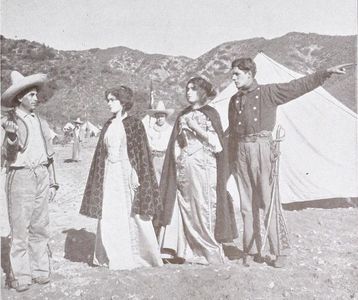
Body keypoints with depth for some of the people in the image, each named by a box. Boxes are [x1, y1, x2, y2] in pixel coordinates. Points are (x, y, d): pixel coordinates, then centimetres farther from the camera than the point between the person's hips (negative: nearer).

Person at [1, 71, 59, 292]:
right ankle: (21, 276, 12)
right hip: (20, 176, -5)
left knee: (40, 227, 10)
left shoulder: (40, 122, 12)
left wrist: (52, 182, 15)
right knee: (20, 228, 1)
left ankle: (41, 271, 21)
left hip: (41, 176, 5)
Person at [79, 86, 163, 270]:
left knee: (133, 215, 1)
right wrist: (100, 177, 8)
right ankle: (115, 257, 15)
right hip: (110, 175, 5)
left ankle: (140, 255, 17)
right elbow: (101, 154, 13)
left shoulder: (134, 124, -3)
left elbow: (142, 153, -6)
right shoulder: (108, 125, 12)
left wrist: (137, 178, -13)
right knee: (109, 217, 4)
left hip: (127, 173, -5)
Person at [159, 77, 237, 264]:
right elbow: (176, 145, 16)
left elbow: (217, 143, -8)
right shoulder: (183, 115, 15)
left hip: (203, 168, -5)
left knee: (203, 208, -4)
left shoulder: (210, 113, 0)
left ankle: (210, 252, 9)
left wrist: (197, 129, -14)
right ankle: (191, 251, 15)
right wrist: (177, 163, 7)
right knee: (185, 209, 4)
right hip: (183, 169, 5)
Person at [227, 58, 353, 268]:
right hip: (241, 151, 5)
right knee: (247, 204, 7)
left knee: (269, 201, -5)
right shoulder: (235, 100, 15)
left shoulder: (269, 93, 2)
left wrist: (328, 72, -9)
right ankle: (251, 250, 17)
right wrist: (232, 159, 17)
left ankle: (280, 251, 8)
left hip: (262, 149, -4)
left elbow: (300, 85, -2)